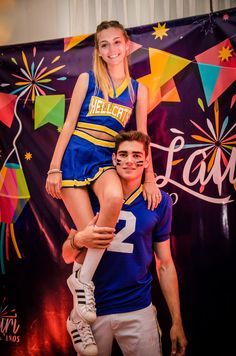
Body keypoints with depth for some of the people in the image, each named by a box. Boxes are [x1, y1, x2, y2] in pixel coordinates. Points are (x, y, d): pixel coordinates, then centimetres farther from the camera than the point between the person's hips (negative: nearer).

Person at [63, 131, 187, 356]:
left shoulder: (159, 202, -3)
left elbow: (165, 265, 2)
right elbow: (67, 256, 0)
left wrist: (176, 321, 1)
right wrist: (79, 240, -23)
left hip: (138, 310, 0)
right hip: (92, 309, 1)